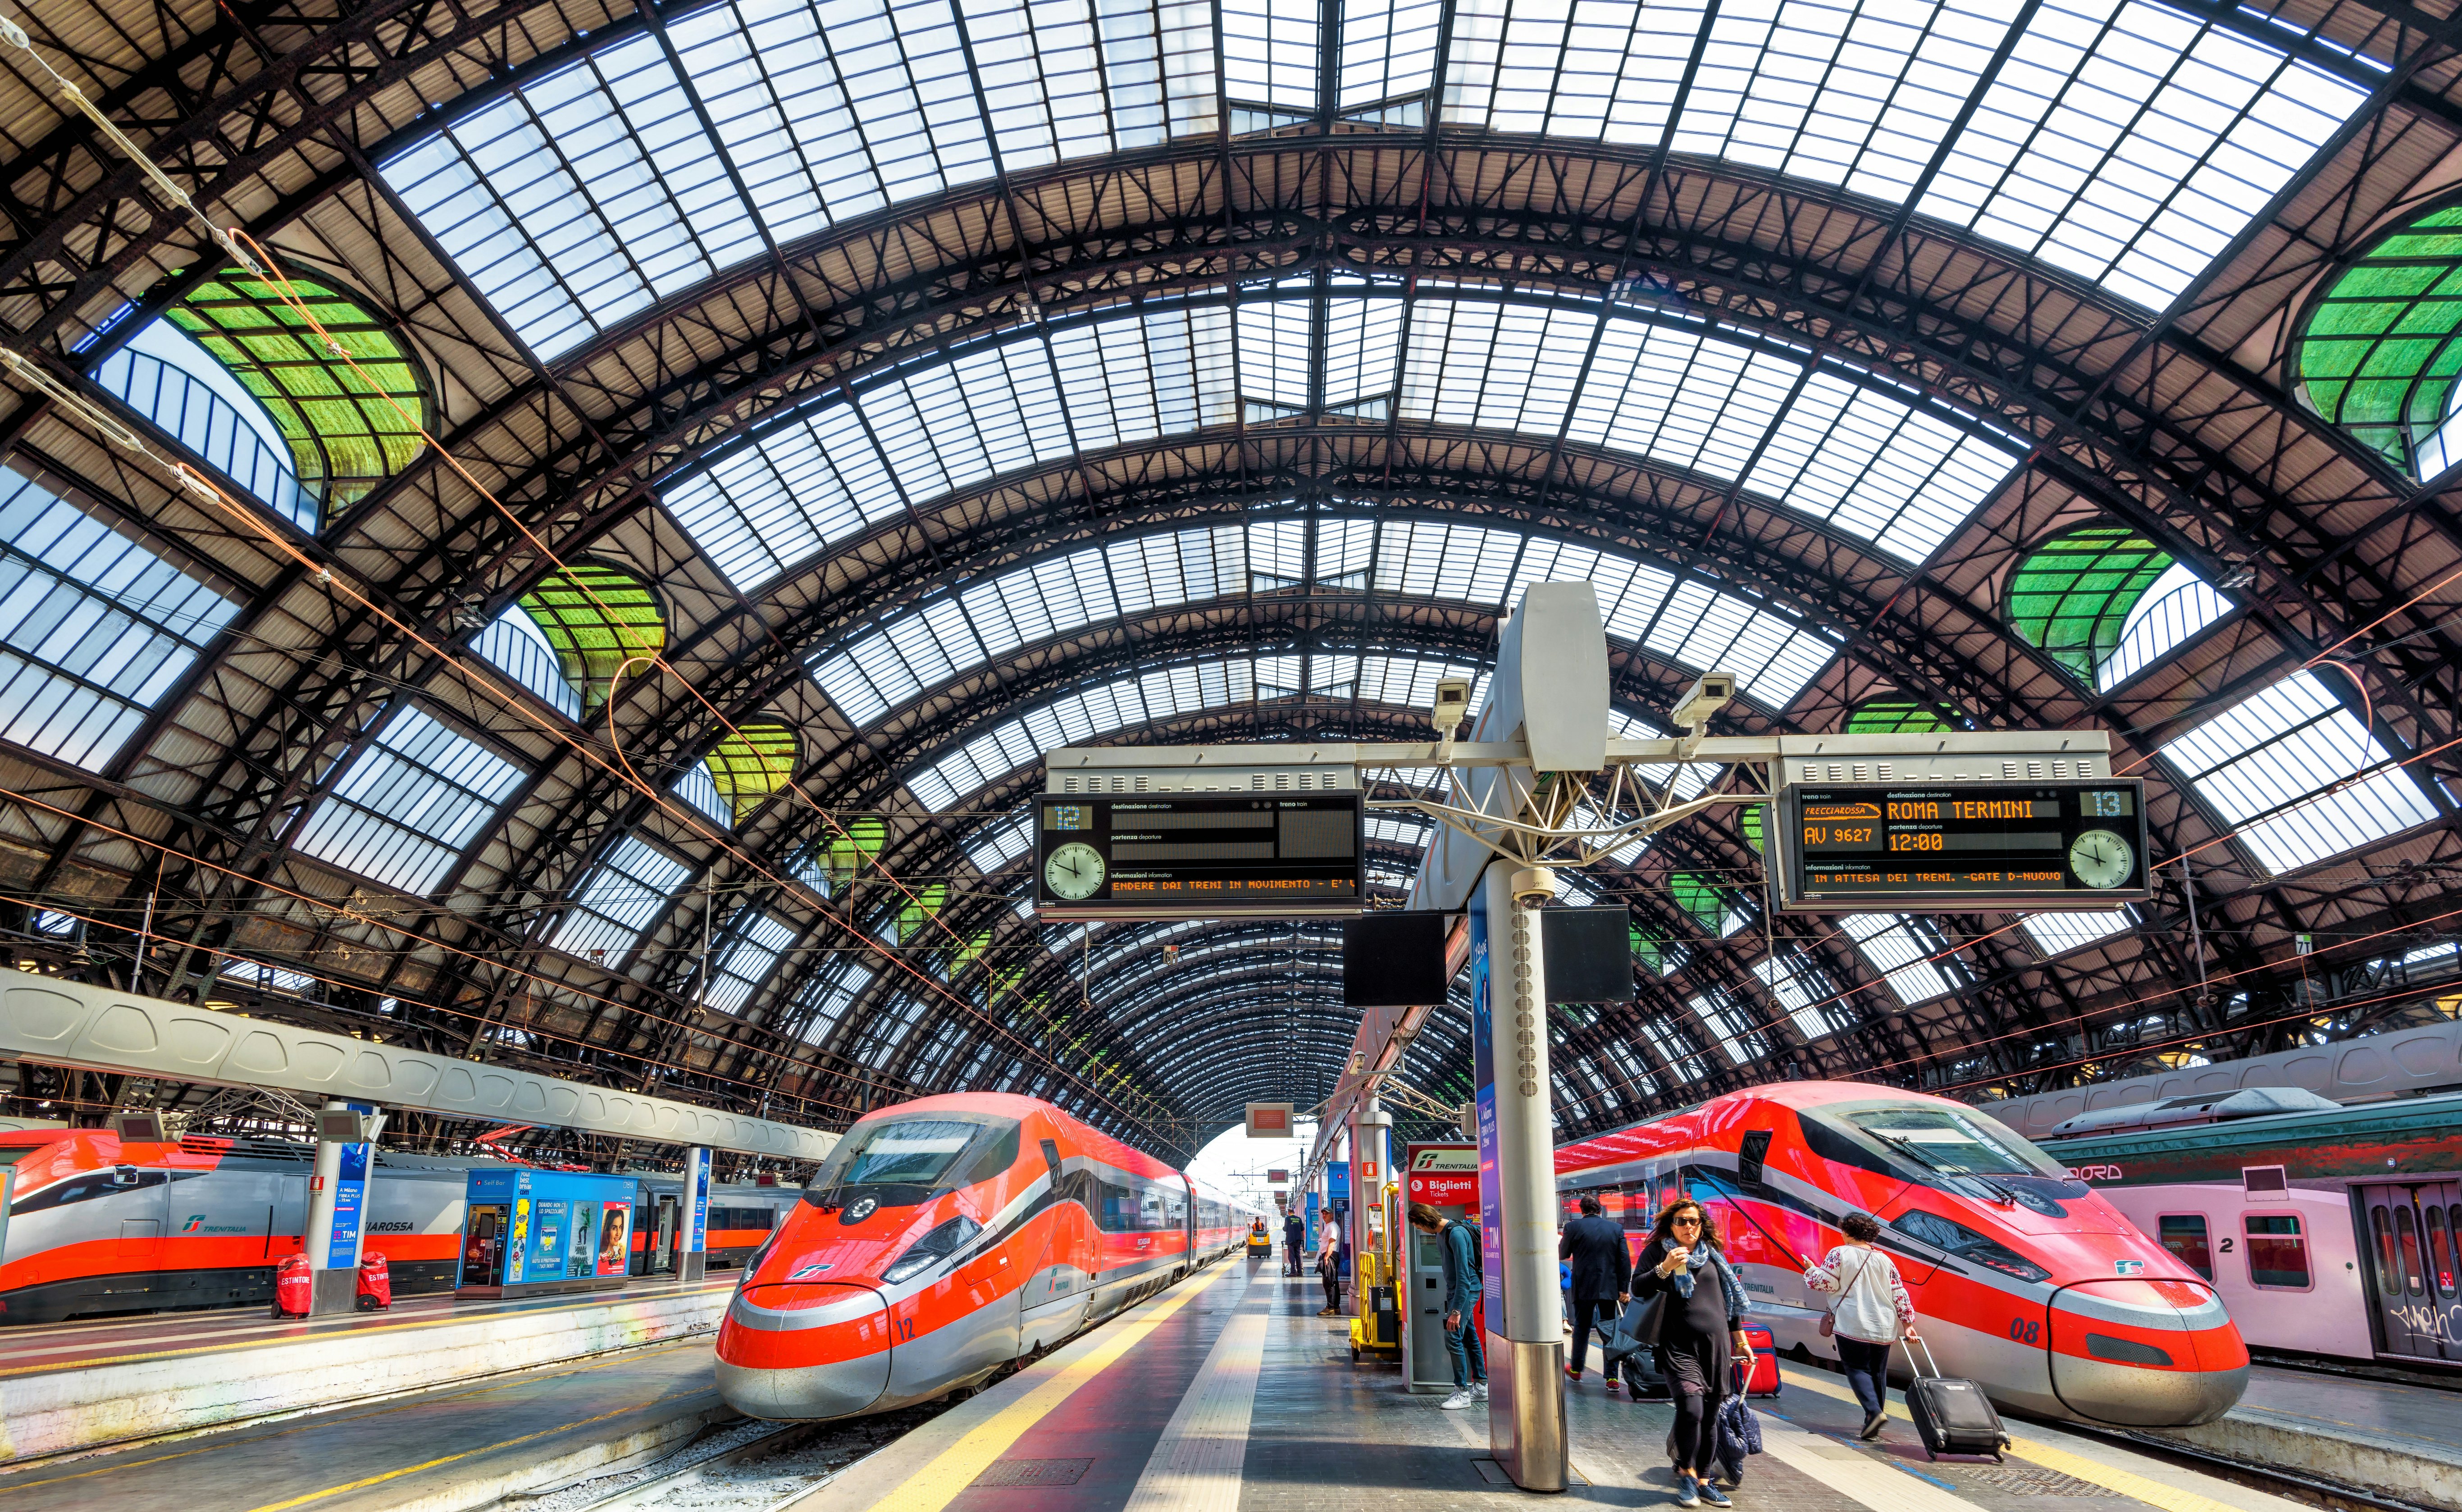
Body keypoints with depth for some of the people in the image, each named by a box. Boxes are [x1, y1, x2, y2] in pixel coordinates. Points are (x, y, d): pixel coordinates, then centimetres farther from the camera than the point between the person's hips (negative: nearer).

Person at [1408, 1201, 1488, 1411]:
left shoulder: (1456, 1234, -23)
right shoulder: (1441, 1234, 8)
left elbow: (1463, 1275, -25)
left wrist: (1457, 1310, -26)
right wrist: (1451, 1302, 18)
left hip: (1466, 1291, -10)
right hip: (1455, 1290, 10)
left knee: (1453, 1339, -11)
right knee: (1470, 1338, 14)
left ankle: (1462, 1392, -4)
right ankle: (1481, 1387, 22)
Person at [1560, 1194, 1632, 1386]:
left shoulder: (1573, 1227, -4)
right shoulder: (1617, 1228, 1)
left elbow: (1562, 1255, 8)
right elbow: (1625, 1260, -2)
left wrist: (1560, 1243, 29)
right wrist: (1624, 1289, 1)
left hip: (1584, 1287, -1)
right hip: (1609, 1288, 1)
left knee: (1581, 1327, 16)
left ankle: (1576, 1369, 27)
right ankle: (1612, 1377, 0)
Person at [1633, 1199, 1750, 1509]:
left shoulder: (1713, 1254, 15)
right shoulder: (1656, 1251, 3)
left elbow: (1730, 1298, 23)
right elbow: (1637, 1289, -7)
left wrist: (1741, 1339, 22)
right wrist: (1665, 1268, -20)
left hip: (1716, 1344, 4)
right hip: (1679, 1347, -4)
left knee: (1710, 1416, 5)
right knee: (1691, 1408, -19)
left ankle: (1703, 1481, 18)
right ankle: (1686, 1471, 4)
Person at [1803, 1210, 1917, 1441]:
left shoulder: (1840, 1254, -5)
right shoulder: (1885, 1260, 9)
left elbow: (1825, 1283, -8)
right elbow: (1899, 1294, 7)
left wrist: (1811, 1271, 11)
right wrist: (1908, 1323, 12)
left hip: (1853, 1327, -5)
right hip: (1884, 1329, 5)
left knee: (1857, 1368, 0)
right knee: (1878, 1372, 12)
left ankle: (1874, 1411, -21)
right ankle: (1873, 1426, 13)